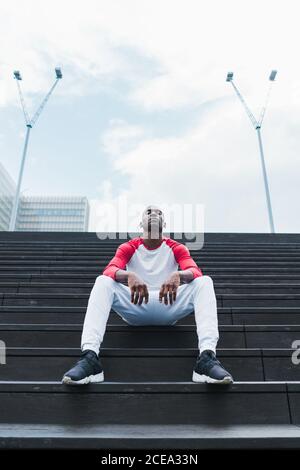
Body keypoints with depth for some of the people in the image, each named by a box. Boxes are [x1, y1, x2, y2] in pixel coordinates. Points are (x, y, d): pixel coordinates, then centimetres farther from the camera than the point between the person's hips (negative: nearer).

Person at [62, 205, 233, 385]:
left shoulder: (177, 248, 6)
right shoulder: (128, 248, 5)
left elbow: (195, 271, -12)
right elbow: (110, 270, -13)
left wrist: (178, 275, -37)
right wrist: (129, 276, -37)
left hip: (168, 306, 1)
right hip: (135, 308, 0)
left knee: (204, 282, -22)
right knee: (103, 281, -25)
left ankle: (207, 356, -39)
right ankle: (90, 356, -40)